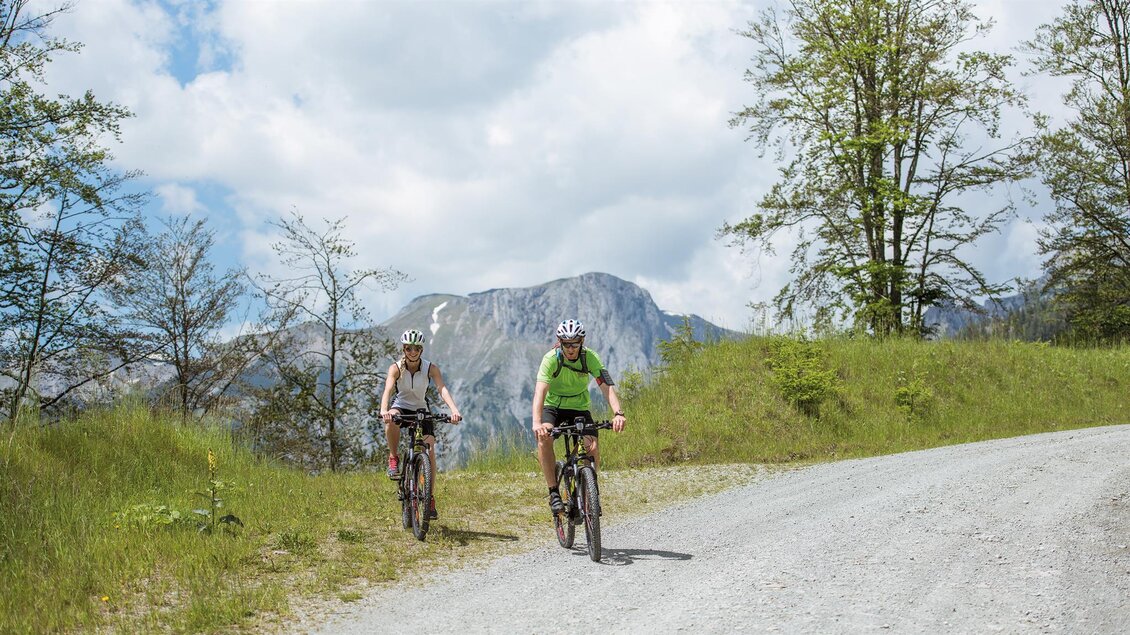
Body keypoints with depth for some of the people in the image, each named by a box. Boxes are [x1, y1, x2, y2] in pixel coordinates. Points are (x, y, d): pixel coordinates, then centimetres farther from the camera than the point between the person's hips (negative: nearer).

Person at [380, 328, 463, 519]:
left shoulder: (431, 368, -15)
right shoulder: (396, 368, -17)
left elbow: (442, 389, -30)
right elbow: (388, 390, -34)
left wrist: (454, 410, -48)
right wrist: (384, 410, -55)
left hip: (421, 410, 1)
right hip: (401, 407, -1)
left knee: (430, 449, -17)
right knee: (392, 419, -38)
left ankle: (429, 498, -6)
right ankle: (393, 459, -16)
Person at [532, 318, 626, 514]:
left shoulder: (590, 358, -19)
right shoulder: (551, 359, -25)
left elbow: (606, 386, -29)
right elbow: (540, 391, -37)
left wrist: (618, 413, -47)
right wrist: (537, 423, -54)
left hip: (580, 408, 2)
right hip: (553, 407, -2)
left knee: (593, 448, -19)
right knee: (544, 438, -31)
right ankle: (554, 493, -21)